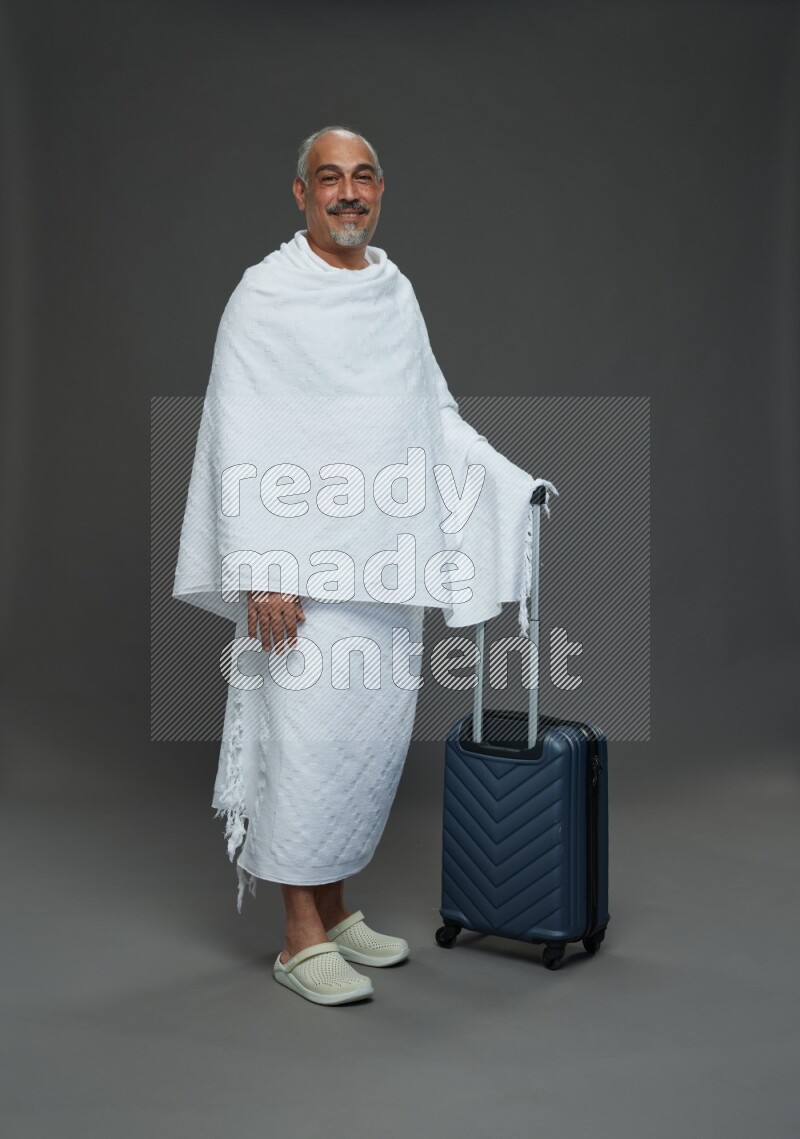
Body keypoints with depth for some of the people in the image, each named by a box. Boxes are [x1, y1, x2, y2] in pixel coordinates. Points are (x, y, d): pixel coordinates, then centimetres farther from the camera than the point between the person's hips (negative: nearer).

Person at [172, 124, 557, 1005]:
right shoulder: (266, 295, -4)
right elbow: (242, 441, -10)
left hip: (387, 560, 6)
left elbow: (434, 414, 22)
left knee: (374, 736, 10)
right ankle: (302, 939, 12)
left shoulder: (396, 292, 14)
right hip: (305, 562, -6)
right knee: (309, 736, -4)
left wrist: (513, 485, 14)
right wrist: (262, 568, -16)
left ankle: (335, 910, 27)